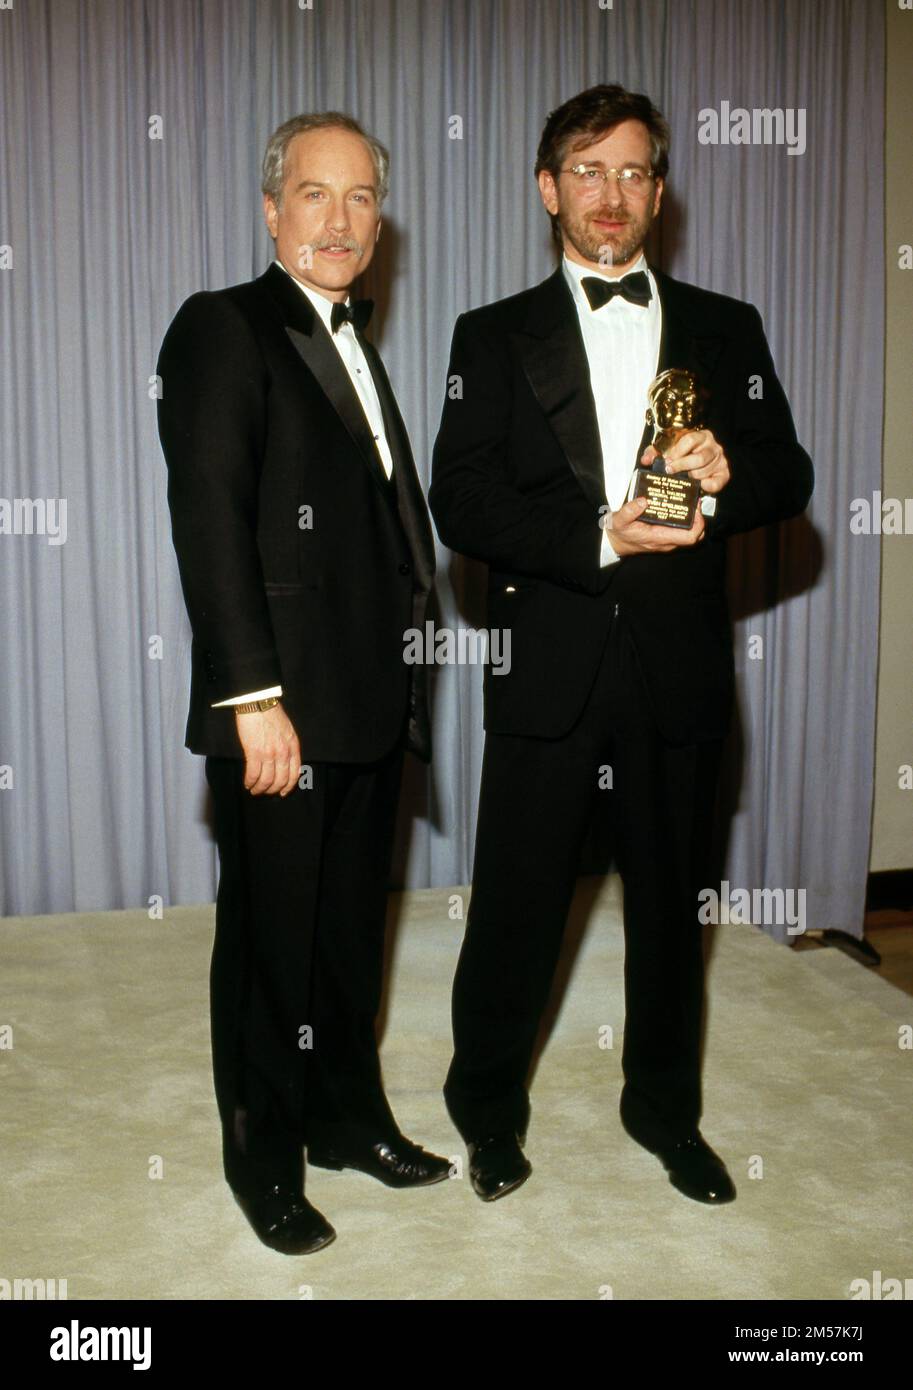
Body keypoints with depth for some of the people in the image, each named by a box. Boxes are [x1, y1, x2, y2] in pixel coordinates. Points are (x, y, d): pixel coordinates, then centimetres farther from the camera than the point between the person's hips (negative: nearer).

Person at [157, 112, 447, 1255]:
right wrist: (254, 698, -22)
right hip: (277, 710, -7)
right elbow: (209, 519, -16)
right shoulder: (222, 327, -7)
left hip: (369, 707, 8)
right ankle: (264, 1159, 24)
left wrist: (402, 673, 12)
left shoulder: (354, 345, 18)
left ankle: (350, 1118, 35)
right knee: (271, 939, 6)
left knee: (352, 927, 18)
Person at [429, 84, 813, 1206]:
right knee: (515, 906, 6)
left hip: (678, 669, 2)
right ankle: (488, 1111, 29)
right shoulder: (494, 338, 5)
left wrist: (729, 473, -18)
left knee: (670, 902, 14)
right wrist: (600, 537, -18)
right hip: (546, 670, -2)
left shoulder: (726, 332, 10)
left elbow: (789, 477, 5)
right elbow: (461, 504, -5)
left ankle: (665, 1109, 35)